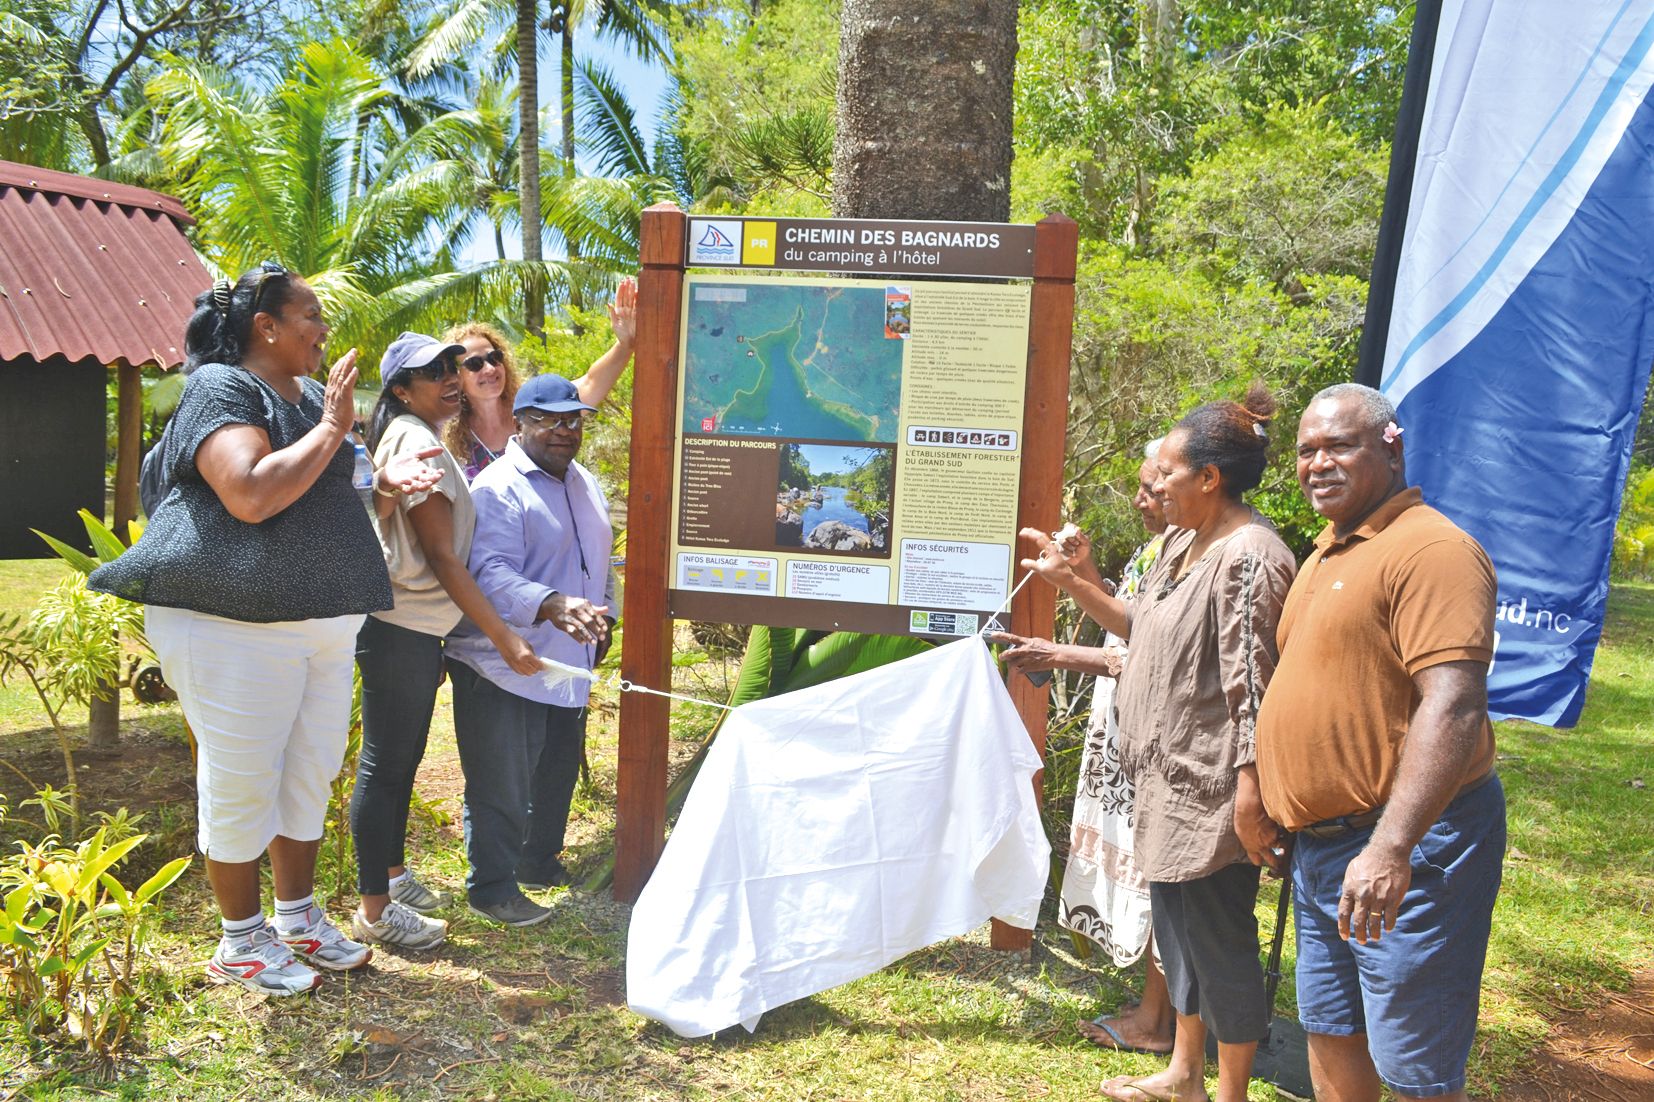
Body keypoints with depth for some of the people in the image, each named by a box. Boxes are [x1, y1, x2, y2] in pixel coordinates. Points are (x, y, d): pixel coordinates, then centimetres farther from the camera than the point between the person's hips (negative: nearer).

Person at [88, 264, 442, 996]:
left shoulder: (312, 397, 15)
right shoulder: (220, 389, -11)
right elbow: (251, 496, -27)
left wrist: (386, 479, 4)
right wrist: (331, 429, -18)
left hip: (321, 622, 9)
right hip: (235, 622, -8)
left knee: (310, 775, 14)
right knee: (241, 783, 1)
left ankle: (297, 918, 28)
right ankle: (241, 942, 16)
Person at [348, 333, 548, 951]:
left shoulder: (407, 437, 17)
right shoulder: (420, 444, -15)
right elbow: (441, 556, -19)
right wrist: (503, 637, -20)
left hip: (412, 627, 10)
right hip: (401, 628, -10)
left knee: (399, 761, 20)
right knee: (385, 765, -3)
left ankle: (392, 875, 34)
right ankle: (374, 910, 6)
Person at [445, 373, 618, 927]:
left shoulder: (584, 482, 13)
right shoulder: (498, 489, -16)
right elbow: (492, 574, -28)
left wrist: (603, 614, 20)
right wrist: (554, 605, -42)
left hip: (569, 663, 9)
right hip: (505, 668, -8)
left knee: (557, 775, 20)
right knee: (501, 785, -1)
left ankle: (540, 863, 38)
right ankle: (492, 888, 15)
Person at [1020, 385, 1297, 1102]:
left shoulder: (1248, 557, -20)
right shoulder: (1182, 541, 9)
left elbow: (1254, 687, -23)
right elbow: (1142, 627, 17)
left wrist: (1250, 795, -23)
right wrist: (1077, 583, 9)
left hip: (1212, 788, -10)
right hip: (1172, 775, 10)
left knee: (1218, 936, 5)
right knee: (1175, 921, 20)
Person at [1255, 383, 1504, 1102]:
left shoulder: (1430, 547, -16)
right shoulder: (1329, 552, 15)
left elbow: (1453, 705, -26)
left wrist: (1390, 848, -33)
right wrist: (1281, 806, 22)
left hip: (1403, 840, -9)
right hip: (1320, 844, 9)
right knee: (1329, 1031, 19)